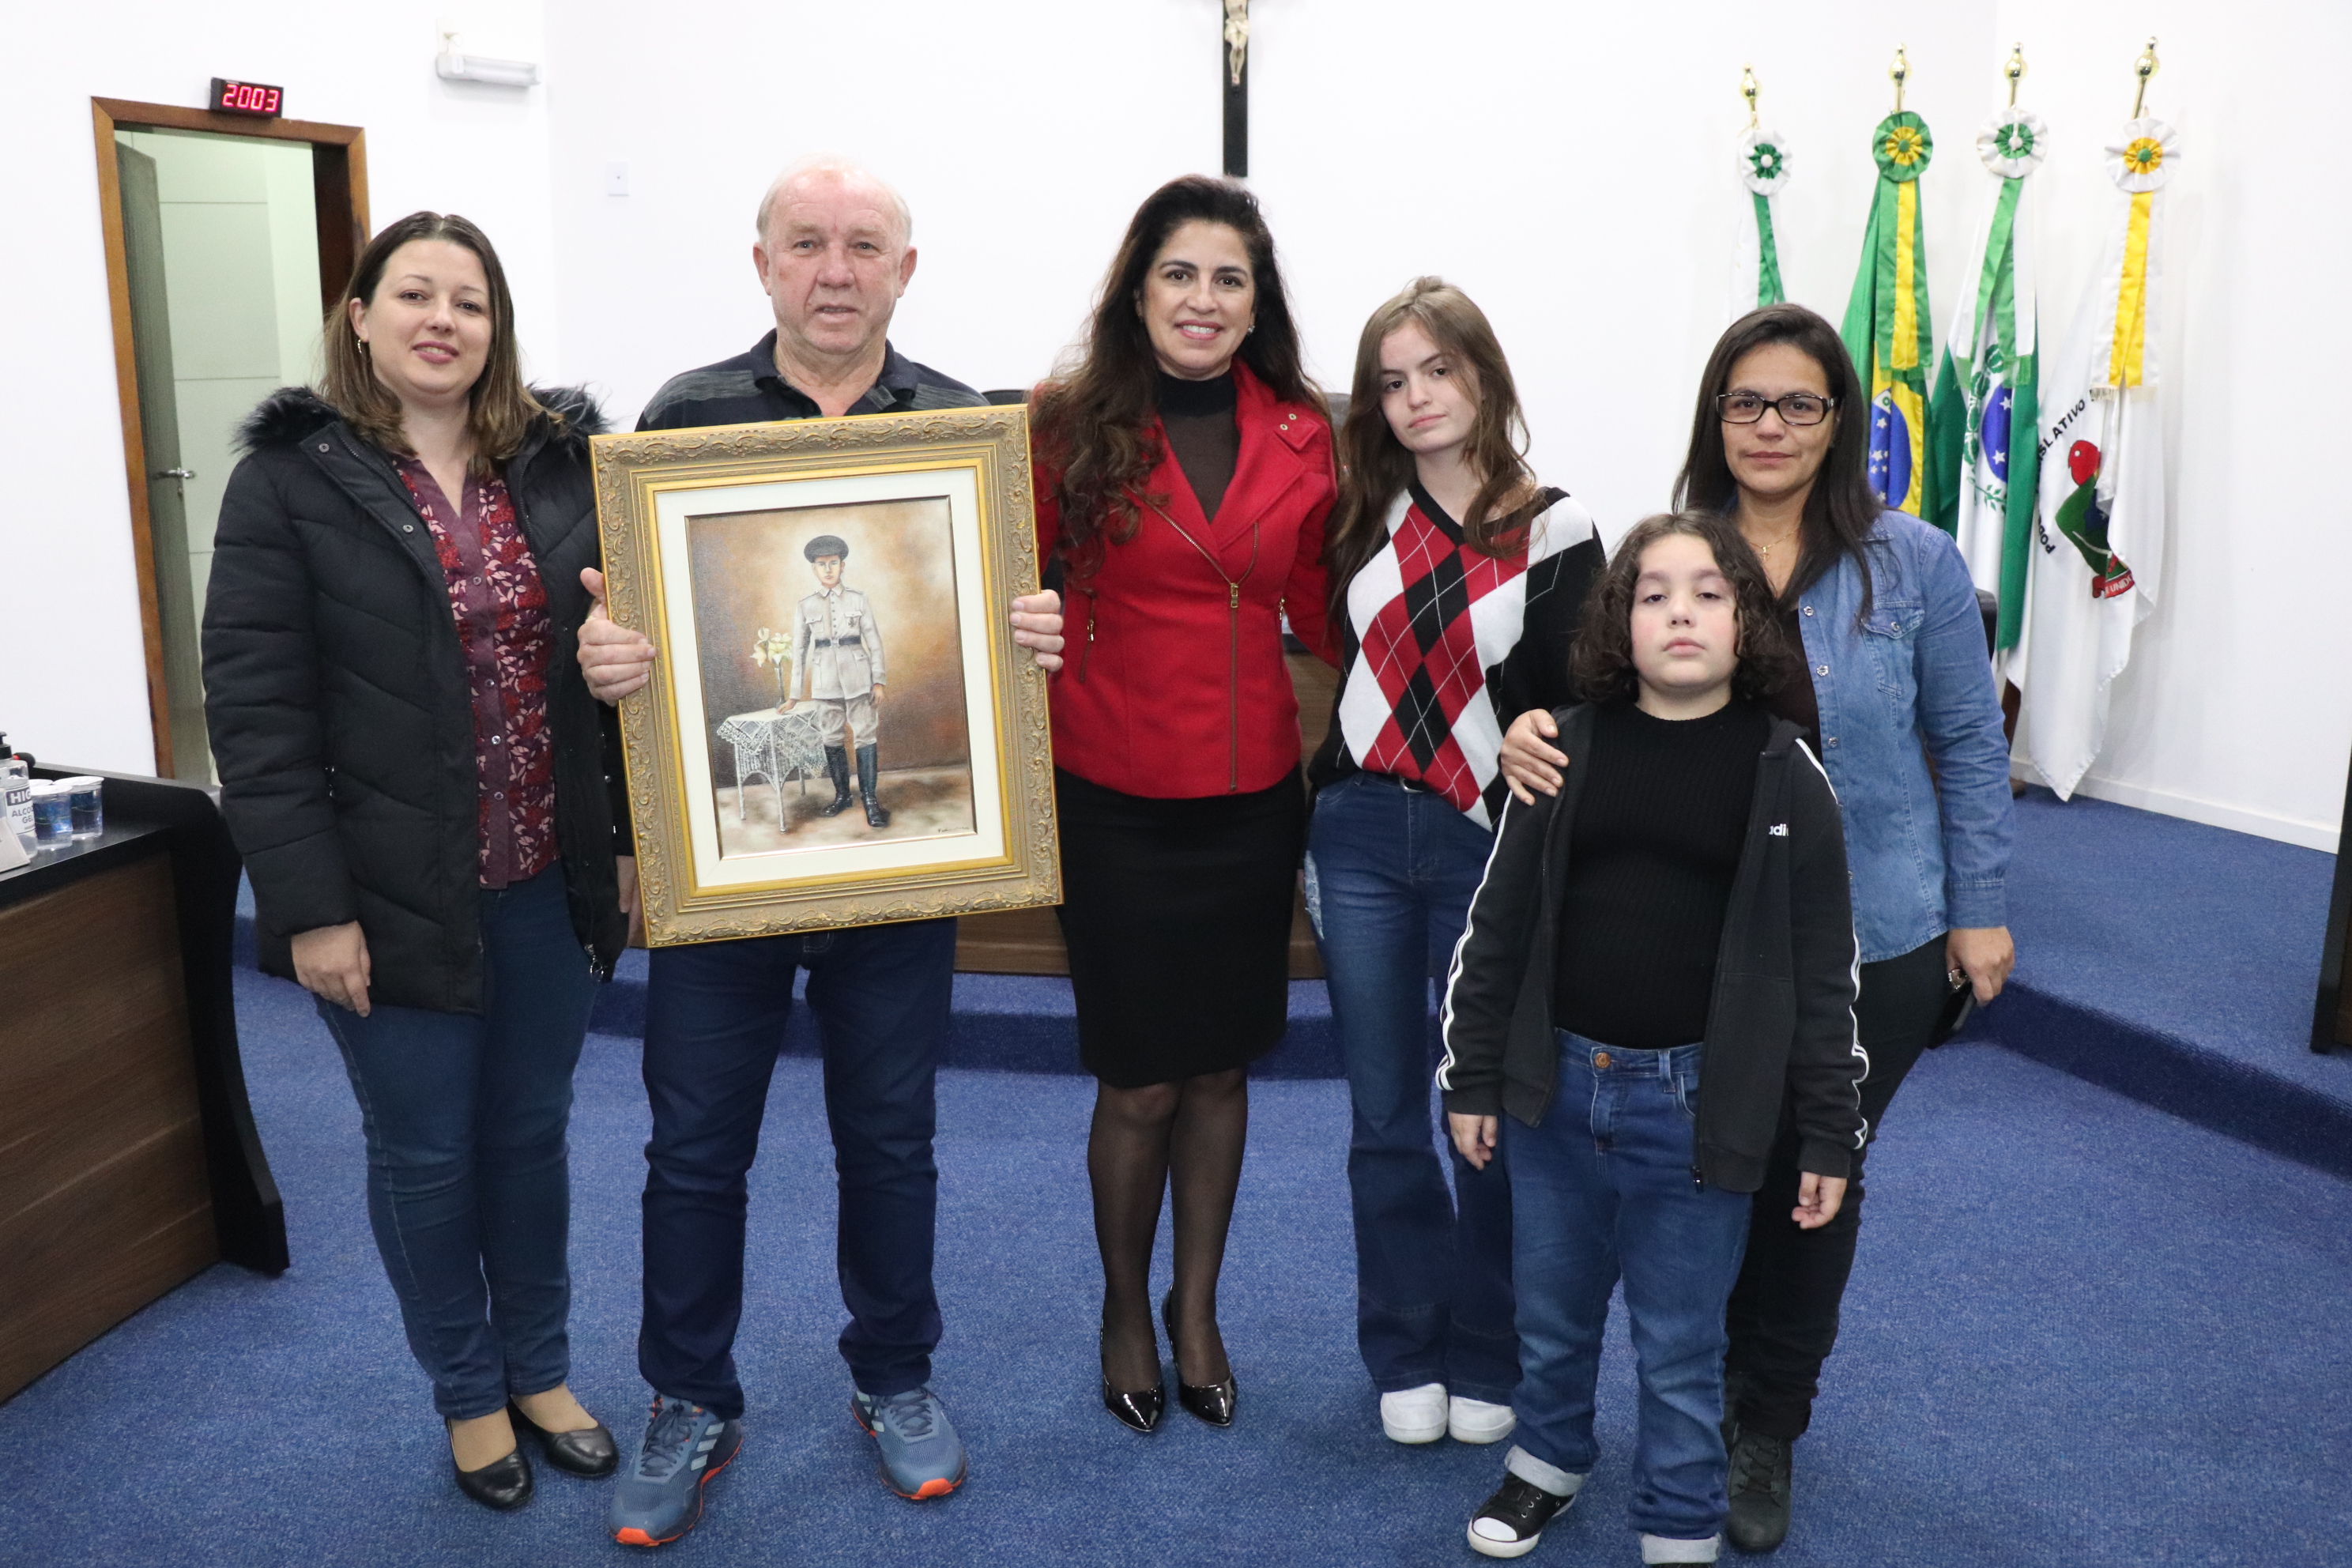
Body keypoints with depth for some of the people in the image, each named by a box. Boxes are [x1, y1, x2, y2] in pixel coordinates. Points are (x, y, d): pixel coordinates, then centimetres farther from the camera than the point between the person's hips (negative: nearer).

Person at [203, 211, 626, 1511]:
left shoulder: (559, 462, 3)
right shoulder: (290, 479, -7)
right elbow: (254, 709, -10)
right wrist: (308, 906, -14)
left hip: (546, 884, 3)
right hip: (394, 897, -3)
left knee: (530, 1134, 17)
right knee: (424, 1154, 12)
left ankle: (539, 1367, 37)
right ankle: (469, 1393, 33)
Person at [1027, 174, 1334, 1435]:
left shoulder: (1302, 438, 2)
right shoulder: (1071, 426, -6)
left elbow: (1320, 610, 9)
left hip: (1252, 796, 3)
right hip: (1116, 800, -3)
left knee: (1222, 1066, 15)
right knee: (1139, 1084, 7)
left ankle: (1198, 1306, 37)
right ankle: (1125, 1308, 35)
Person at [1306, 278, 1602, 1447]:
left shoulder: (1553, 535, -2)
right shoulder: (1363, 519, 7)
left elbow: (1570, 708, -3)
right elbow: (1337, 655, 9)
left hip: (1484, 845, -2)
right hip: (1360, 835, 3)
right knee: (1385, 1116, 10)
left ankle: (1486, 1361, 25)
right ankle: (1407, 1356, 26)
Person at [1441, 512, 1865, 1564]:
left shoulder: (1785, 775, -6)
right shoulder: (1567, 748, -2)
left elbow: (1822, 972, -2)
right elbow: (1499, 925, 3)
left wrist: (1829, 1134, -2)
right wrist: (1470, 1076, 3)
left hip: (1698, 1103, -2)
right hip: (1553, 1084, 2)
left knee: (1680, 1341, 12)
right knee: (1551, 1310, 20)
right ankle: (1549, 1459, 46)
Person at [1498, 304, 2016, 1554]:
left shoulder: (1911, 563, -5)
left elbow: (1968, 745, 1)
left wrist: (1981, 910, 2)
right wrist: (1529, 734, -20)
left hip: (1869, 942, 0)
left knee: (1814, 1184, 14)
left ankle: (1767, 1430, 35)